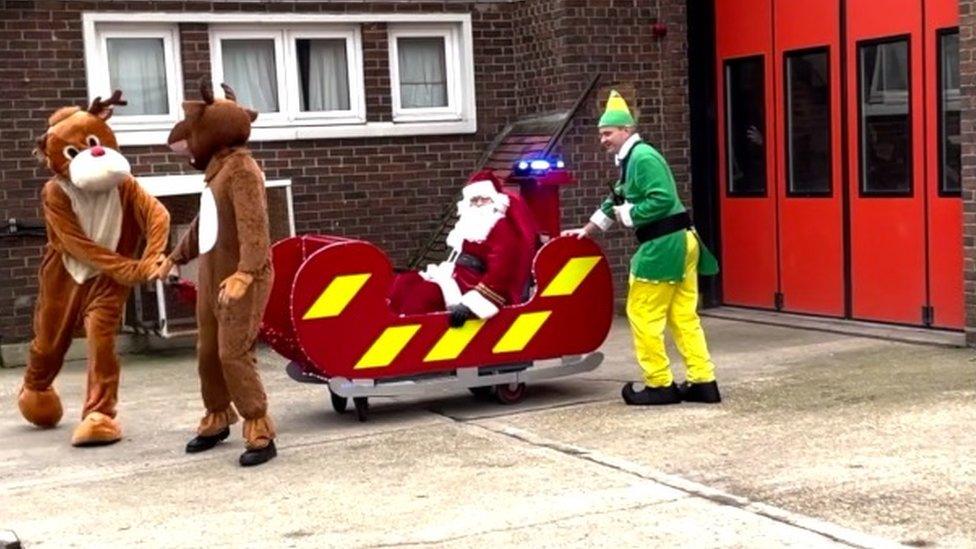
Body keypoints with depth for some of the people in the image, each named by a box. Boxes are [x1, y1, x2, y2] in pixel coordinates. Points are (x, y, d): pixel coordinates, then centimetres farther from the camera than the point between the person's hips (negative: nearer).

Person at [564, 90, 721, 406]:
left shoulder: (642, 157, -13)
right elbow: (617, 201, 28)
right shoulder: (632, 159, 18)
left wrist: (629, 215, -12)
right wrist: (587, 231, 31)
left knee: (642, 314, -2)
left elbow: (664, 199, -23)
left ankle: (660, 385, 4)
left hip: (663, 246, -10)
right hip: (679, 243, 10)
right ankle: (703, 382, 12)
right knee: (683, 317, 10)